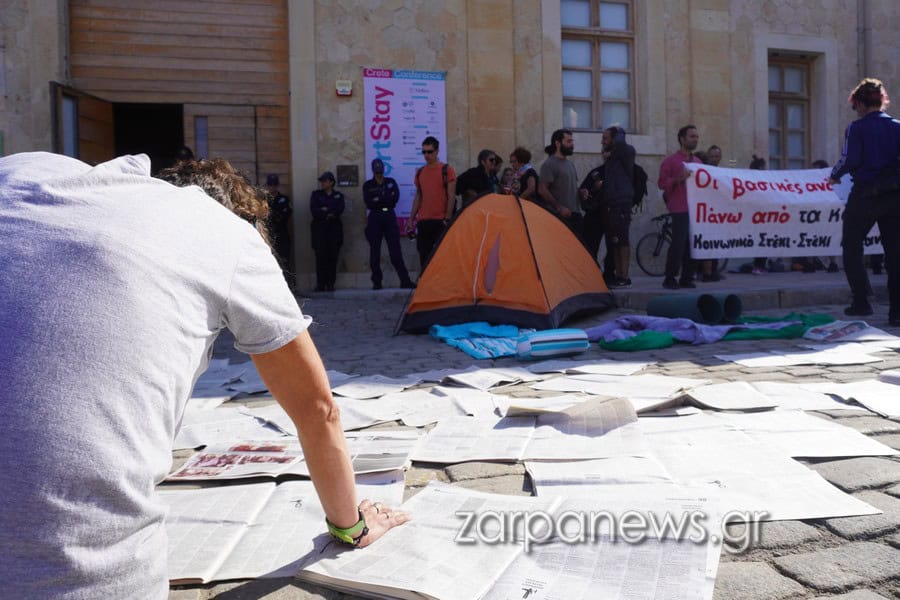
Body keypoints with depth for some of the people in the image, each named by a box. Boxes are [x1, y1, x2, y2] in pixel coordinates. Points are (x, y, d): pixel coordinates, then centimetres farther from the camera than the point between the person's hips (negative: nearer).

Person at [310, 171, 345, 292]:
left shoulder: (338, 196, 14)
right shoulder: (316, 194, 14)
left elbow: (339, 210, -4)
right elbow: (314, 211, -2)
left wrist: (325, 210, -6)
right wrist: (329, 214, -6)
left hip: (334, 228, 1)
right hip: (319, 228, -1)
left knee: (333, 256, -5)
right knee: (321, 256, -9)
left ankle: (330, 284, -1)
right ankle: (320, 285, -7)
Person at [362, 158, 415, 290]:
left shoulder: (391, 182, 12)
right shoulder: (368, 185, 8)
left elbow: (395, 198, -5)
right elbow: (368, 203, -7)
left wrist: (379, 200, -8)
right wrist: (386, 199, -8)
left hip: (390, 216, 0)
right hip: (374, 218, 0)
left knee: (395, 249, -5)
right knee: (375, 251, 0)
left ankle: (405, 280, -7)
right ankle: (376, 282, 5)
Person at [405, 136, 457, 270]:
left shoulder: (447, 170, -3)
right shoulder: (420, 172, 13)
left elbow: (451, 196, -7)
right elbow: (418, 197, 17)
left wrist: (447, 219, -14)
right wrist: (411, 219, 11)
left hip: (441, 221, -5)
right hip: (423, 221, 5)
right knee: (424, 256, 7)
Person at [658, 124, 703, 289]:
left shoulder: (698, 162, 20)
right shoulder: (670, 161, 1)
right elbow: (661, 182, -5)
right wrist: (678, 179, -18)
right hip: (680, 209, -6)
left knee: (692, 244, 3)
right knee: (678, 243, -11)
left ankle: (687, 278, 10)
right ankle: (670, 279, -3)